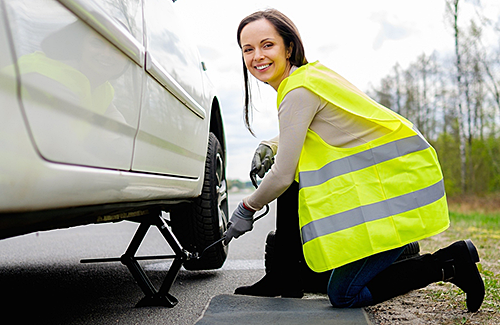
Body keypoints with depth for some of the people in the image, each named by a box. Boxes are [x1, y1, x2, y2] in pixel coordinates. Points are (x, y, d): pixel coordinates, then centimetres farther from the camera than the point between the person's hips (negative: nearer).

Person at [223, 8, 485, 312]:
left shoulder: (299, 91, -18)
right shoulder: (310, 74, 10)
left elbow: (282, 175, -16)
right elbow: (299, 137, 27)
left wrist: (247, 208, 1)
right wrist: (269, 147, 8)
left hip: (397, 187, -9)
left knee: (344, 295, -3)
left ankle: (449, 262, 2)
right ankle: (287, 279, 15)